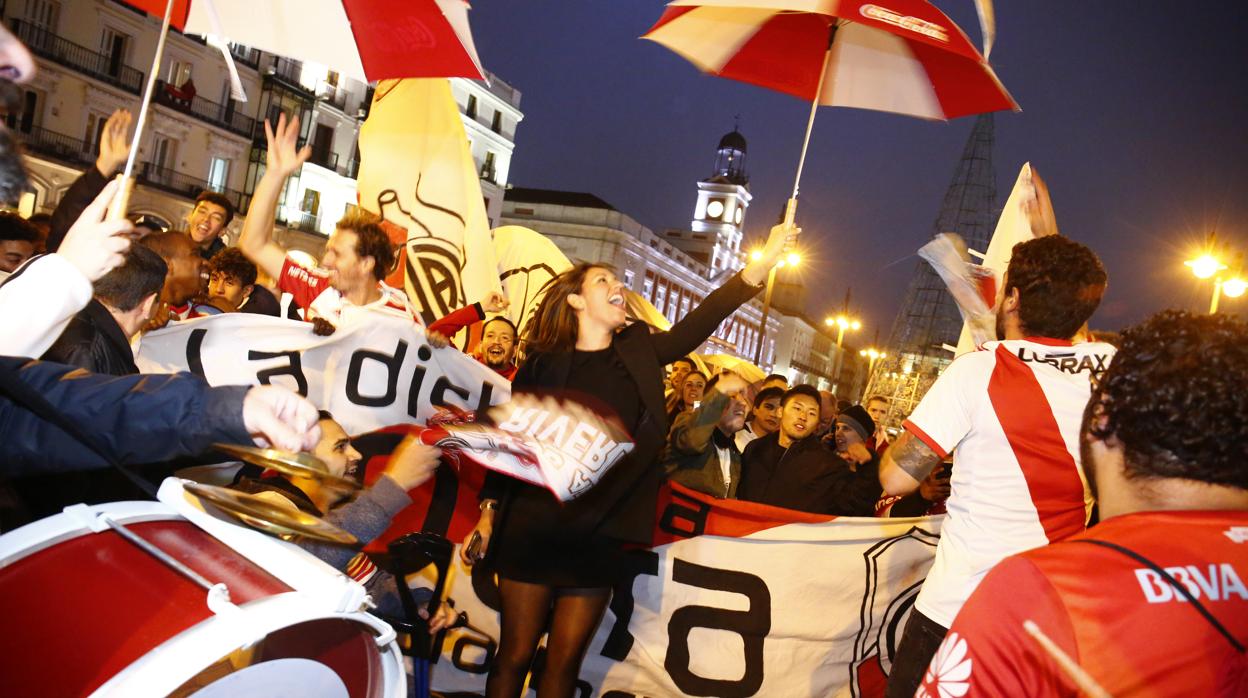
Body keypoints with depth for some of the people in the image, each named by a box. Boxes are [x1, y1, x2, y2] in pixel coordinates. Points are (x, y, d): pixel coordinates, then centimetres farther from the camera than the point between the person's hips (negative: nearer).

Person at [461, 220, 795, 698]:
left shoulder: (638, 350, 7)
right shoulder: (544, 361, -1)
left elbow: (692, 330, -7)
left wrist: (758, 269, -18)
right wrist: (489, 510, -1)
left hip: (599, 537, 2)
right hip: (533, 527, -2)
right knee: (515, 655, 7)